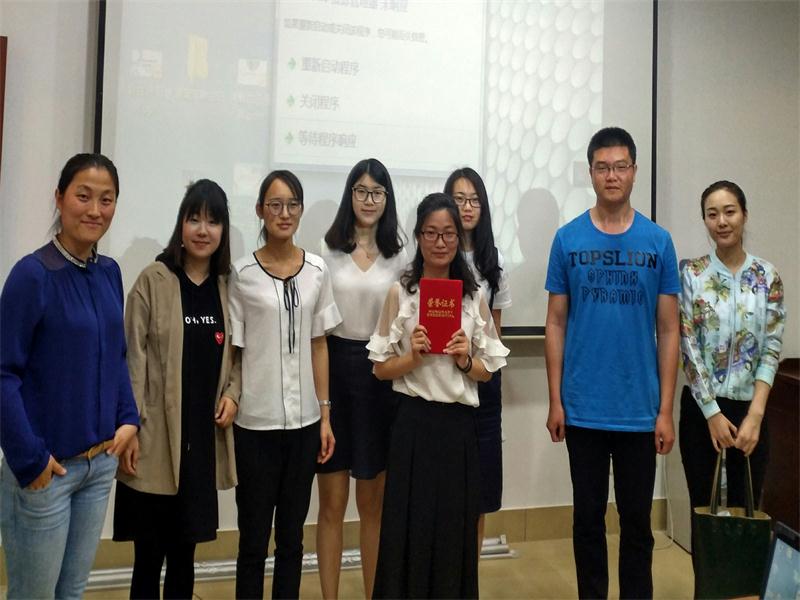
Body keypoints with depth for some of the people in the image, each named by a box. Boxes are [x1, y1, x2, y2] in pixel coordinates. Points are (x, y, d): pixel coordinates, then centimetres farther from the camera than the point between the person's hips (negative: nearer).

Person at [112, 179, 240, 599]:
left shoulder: (229, 285, 7)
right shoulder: (153, 280, -5)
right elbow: (132, 357, -7)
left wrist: (233, 393, -4)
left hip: (204, 438, 4)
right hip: (155, 439, -3)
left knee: (184, 554, 16)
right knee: (149, 556, 7)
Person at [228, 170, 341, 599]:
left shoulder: (316, 270, 4)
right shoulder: (242, 273, -4)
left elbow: (319, 345, 6)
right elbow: (230, 350, -2)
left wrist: (325, 415, 5)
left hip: (304, 421, 3)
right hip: (255, 423, -2)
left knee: (292, 535, 15)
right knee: (254, 537, 9)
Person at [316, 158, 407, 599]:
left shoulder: (399, 255, 6)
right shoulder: (327, 249, 0)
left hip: (382, 374, 2)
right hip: (335, 368, -1)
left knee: (373, 503, 14)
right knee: (332, 503, 7)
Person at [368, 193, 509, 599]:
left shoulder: (474, 296, 5)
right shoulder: (400, 293, -2)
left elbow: (488, 370, 9)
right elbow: (381, 368, 0)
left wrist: (465, 360, -10)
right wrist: (413, 357, -17)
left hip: (460, 423, 2)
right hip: (414, 422, -2)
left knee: (456, 526, 9)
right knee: (410, 524, 3)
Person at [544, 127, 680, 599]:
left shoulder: (658, 241, 0)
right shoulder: (568, 239, -1)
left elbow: (668, 331, 1)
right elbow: (556, 324, 1)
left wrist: (666, 410, -2)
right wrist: (555, 401, -3)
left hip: (640, 411, 0)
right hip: (582, 409, 0)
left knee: (637, 520, 14)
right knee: (588, 518, 14)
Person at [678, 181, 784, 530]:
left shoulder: (768, 276, 2)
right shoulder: (691, 273, -3)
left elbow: (771, 349, -2)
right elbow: (688, 347, -8)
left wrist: (755, 414, -11)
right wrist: (712, 413, -12)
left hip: (749, 409, 1)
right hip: (700, 408, -1)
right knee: (703, 508, 7)